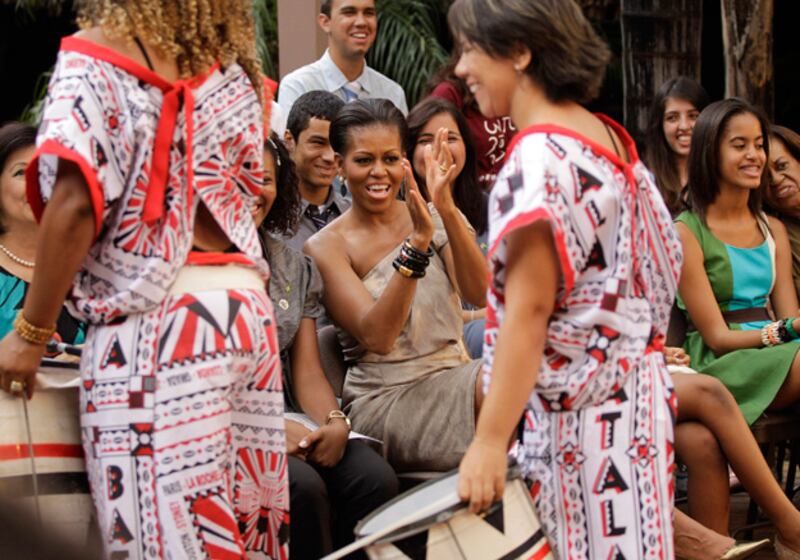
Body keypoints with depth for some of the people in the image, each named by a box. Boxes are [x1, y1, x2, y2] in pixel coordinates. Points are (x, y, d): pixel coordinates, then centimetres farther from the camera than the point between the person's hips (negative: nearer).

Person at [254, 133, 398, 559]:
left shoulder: (293, 266, 14)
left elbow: (307, 372, 10)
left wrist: (334, 422, -11)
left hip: (286, 422, 5)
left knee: (375, 477, -21)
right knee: (301, 486, -31)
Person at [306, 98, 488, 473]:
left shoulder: (435, 219, 11)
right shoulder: (328, 246, -1)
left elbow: (479, 294, -8)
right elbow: (377, 336, -16)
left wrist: (446, 209, -21)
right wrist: (418, 242, -25)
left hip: (453, 378, 4)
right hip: (384, 399, -4)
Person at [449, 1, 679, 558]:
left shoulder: (537, 158, -16)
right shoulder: (609, 139, 11)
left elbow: (528, 310, -20)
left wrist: (489, 440, -20)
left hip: (578, 410, -9)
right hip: (634, 387, 9)